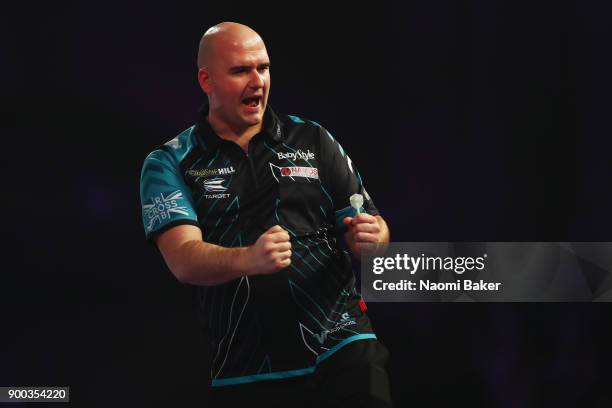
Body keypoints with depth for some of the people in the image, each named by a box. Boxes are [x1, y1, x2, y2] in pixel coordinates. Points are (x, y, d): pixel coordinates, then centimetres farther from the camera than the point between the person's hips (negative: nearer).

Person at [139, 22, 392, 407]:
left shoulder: (313, 140, 9)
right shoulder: (170, 164, 3)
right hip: (244, 371, 0)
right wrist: (247, 259, -32)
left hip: (340, 344, 1)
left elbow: (374, 229, 11)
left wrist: (371, 235, -14)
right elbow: (184, 259, -11)